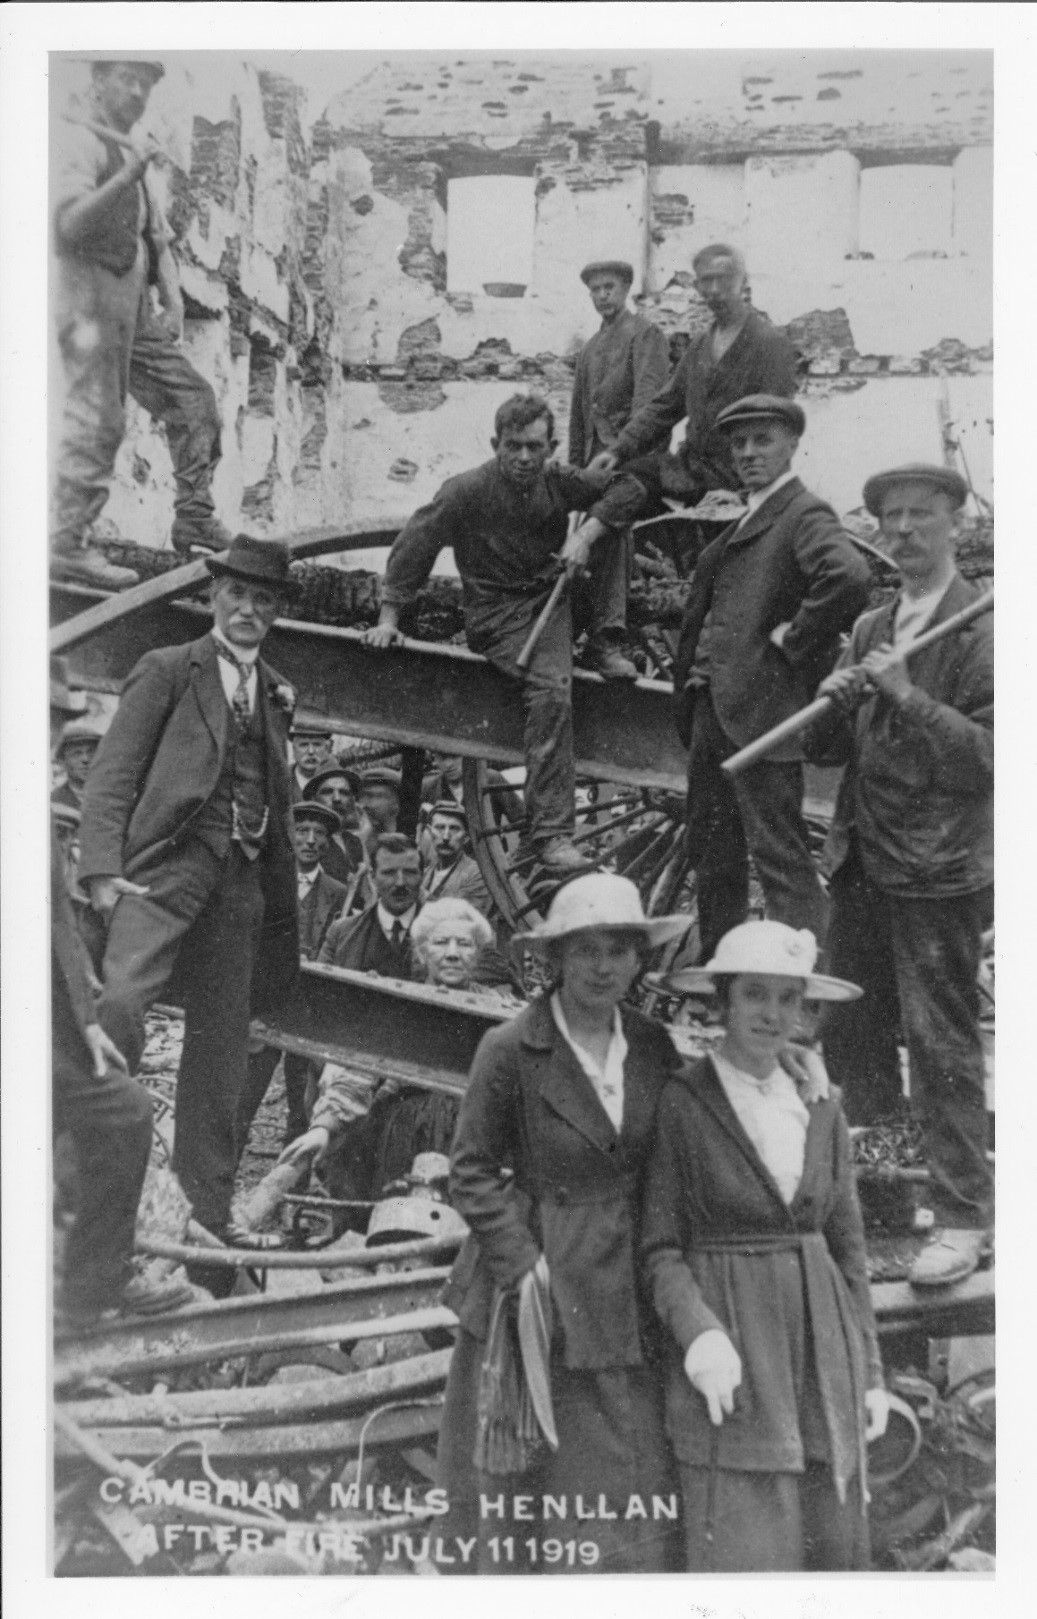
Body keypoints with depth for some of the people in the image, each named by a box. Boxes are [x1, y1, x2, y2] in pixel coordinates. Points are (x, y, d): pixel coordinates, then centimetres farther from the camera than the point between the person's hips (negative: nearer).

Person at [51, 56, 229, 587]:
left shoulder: (130, 154, 23)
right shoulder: (82, 144, -5)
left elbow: (156, 237, 24)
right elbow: (70, 222, -20)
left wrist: (174, 302, 10)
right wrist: (127, 176, -30)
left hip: (134, 313, 9)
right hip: (90, 300, -9)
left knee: (193, 400, 9)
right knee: (98, 419, -14)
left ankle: (193, 519, 14)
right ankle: (69, 544, -13)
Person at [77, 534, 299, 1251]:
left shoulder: (276, 692, 22)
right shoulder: (167, 670, 8)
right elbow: (115, 772, -1)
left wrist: (284, 915, 23)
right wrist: (104, 868, -15)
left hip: (242, 876, 5)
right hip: (168, 861, -5)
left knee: (222, 1046, 5)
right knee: (120, 998, -27)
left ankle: (207, 1209, 13)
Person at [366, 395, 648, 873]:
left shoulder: (558, 482, -1)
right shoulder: (468, 492, -13)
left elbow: (630, 488, 0)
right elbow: (412, 546, -10)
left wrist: (586, 533, -16)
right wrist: (389, 619, -11)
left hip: (550, 599, 6)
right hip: (496, 615, -5)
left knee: (608, 518, -6)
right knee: (551, 691, -30)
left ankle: (604, 642, -5)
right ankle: (550, 834, -29)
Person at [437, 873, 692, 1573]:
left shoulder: (655, 1047, 5)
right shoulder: (510, 1050, -8)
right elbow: (472, 1174, -5)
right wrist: (523, 1264, -14)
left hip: (628, 1298, 4)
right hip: (538, 1288, -3)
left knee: (635, 1483, 3)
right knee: (523, 1487, 6)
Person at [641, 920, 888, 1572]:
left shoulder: (821, 1107, 9)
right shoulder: (681, 1104, -5)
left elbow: (847, 1243, 12)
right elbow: (659, 1247, -4)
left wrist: (870, 1369, 9)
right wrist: (700, 1335, -20)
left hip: (821, 1346, 5)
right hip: (730, 1354, -5)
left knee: (835, 1548, 8)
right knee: (744, 1556, -4)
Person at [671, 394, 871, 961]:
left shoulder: (806, 515, -10)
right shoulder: (743, 521, 19)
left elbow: (848, 577, -30)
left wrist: (794, 640, -19)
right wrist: (689, 695, 16)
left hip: (762, 711, -10)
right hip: (710, 710, 10)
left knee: (779, 854, -8)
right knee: (711, 851, 17)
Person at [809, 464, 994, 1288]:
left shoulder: (982, 632, -10)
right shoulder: (870, 629, 13)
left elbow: (988, 756, -18)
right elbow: (830, 750, 15)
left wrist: (905, 695, -23)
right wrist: (836, 703, -6)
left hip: (939, 872, -7)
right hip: (864, 861, 7)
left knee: (941, 1041, -2)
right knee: (850, 1027, 17)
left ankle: (965, 1218, 10)